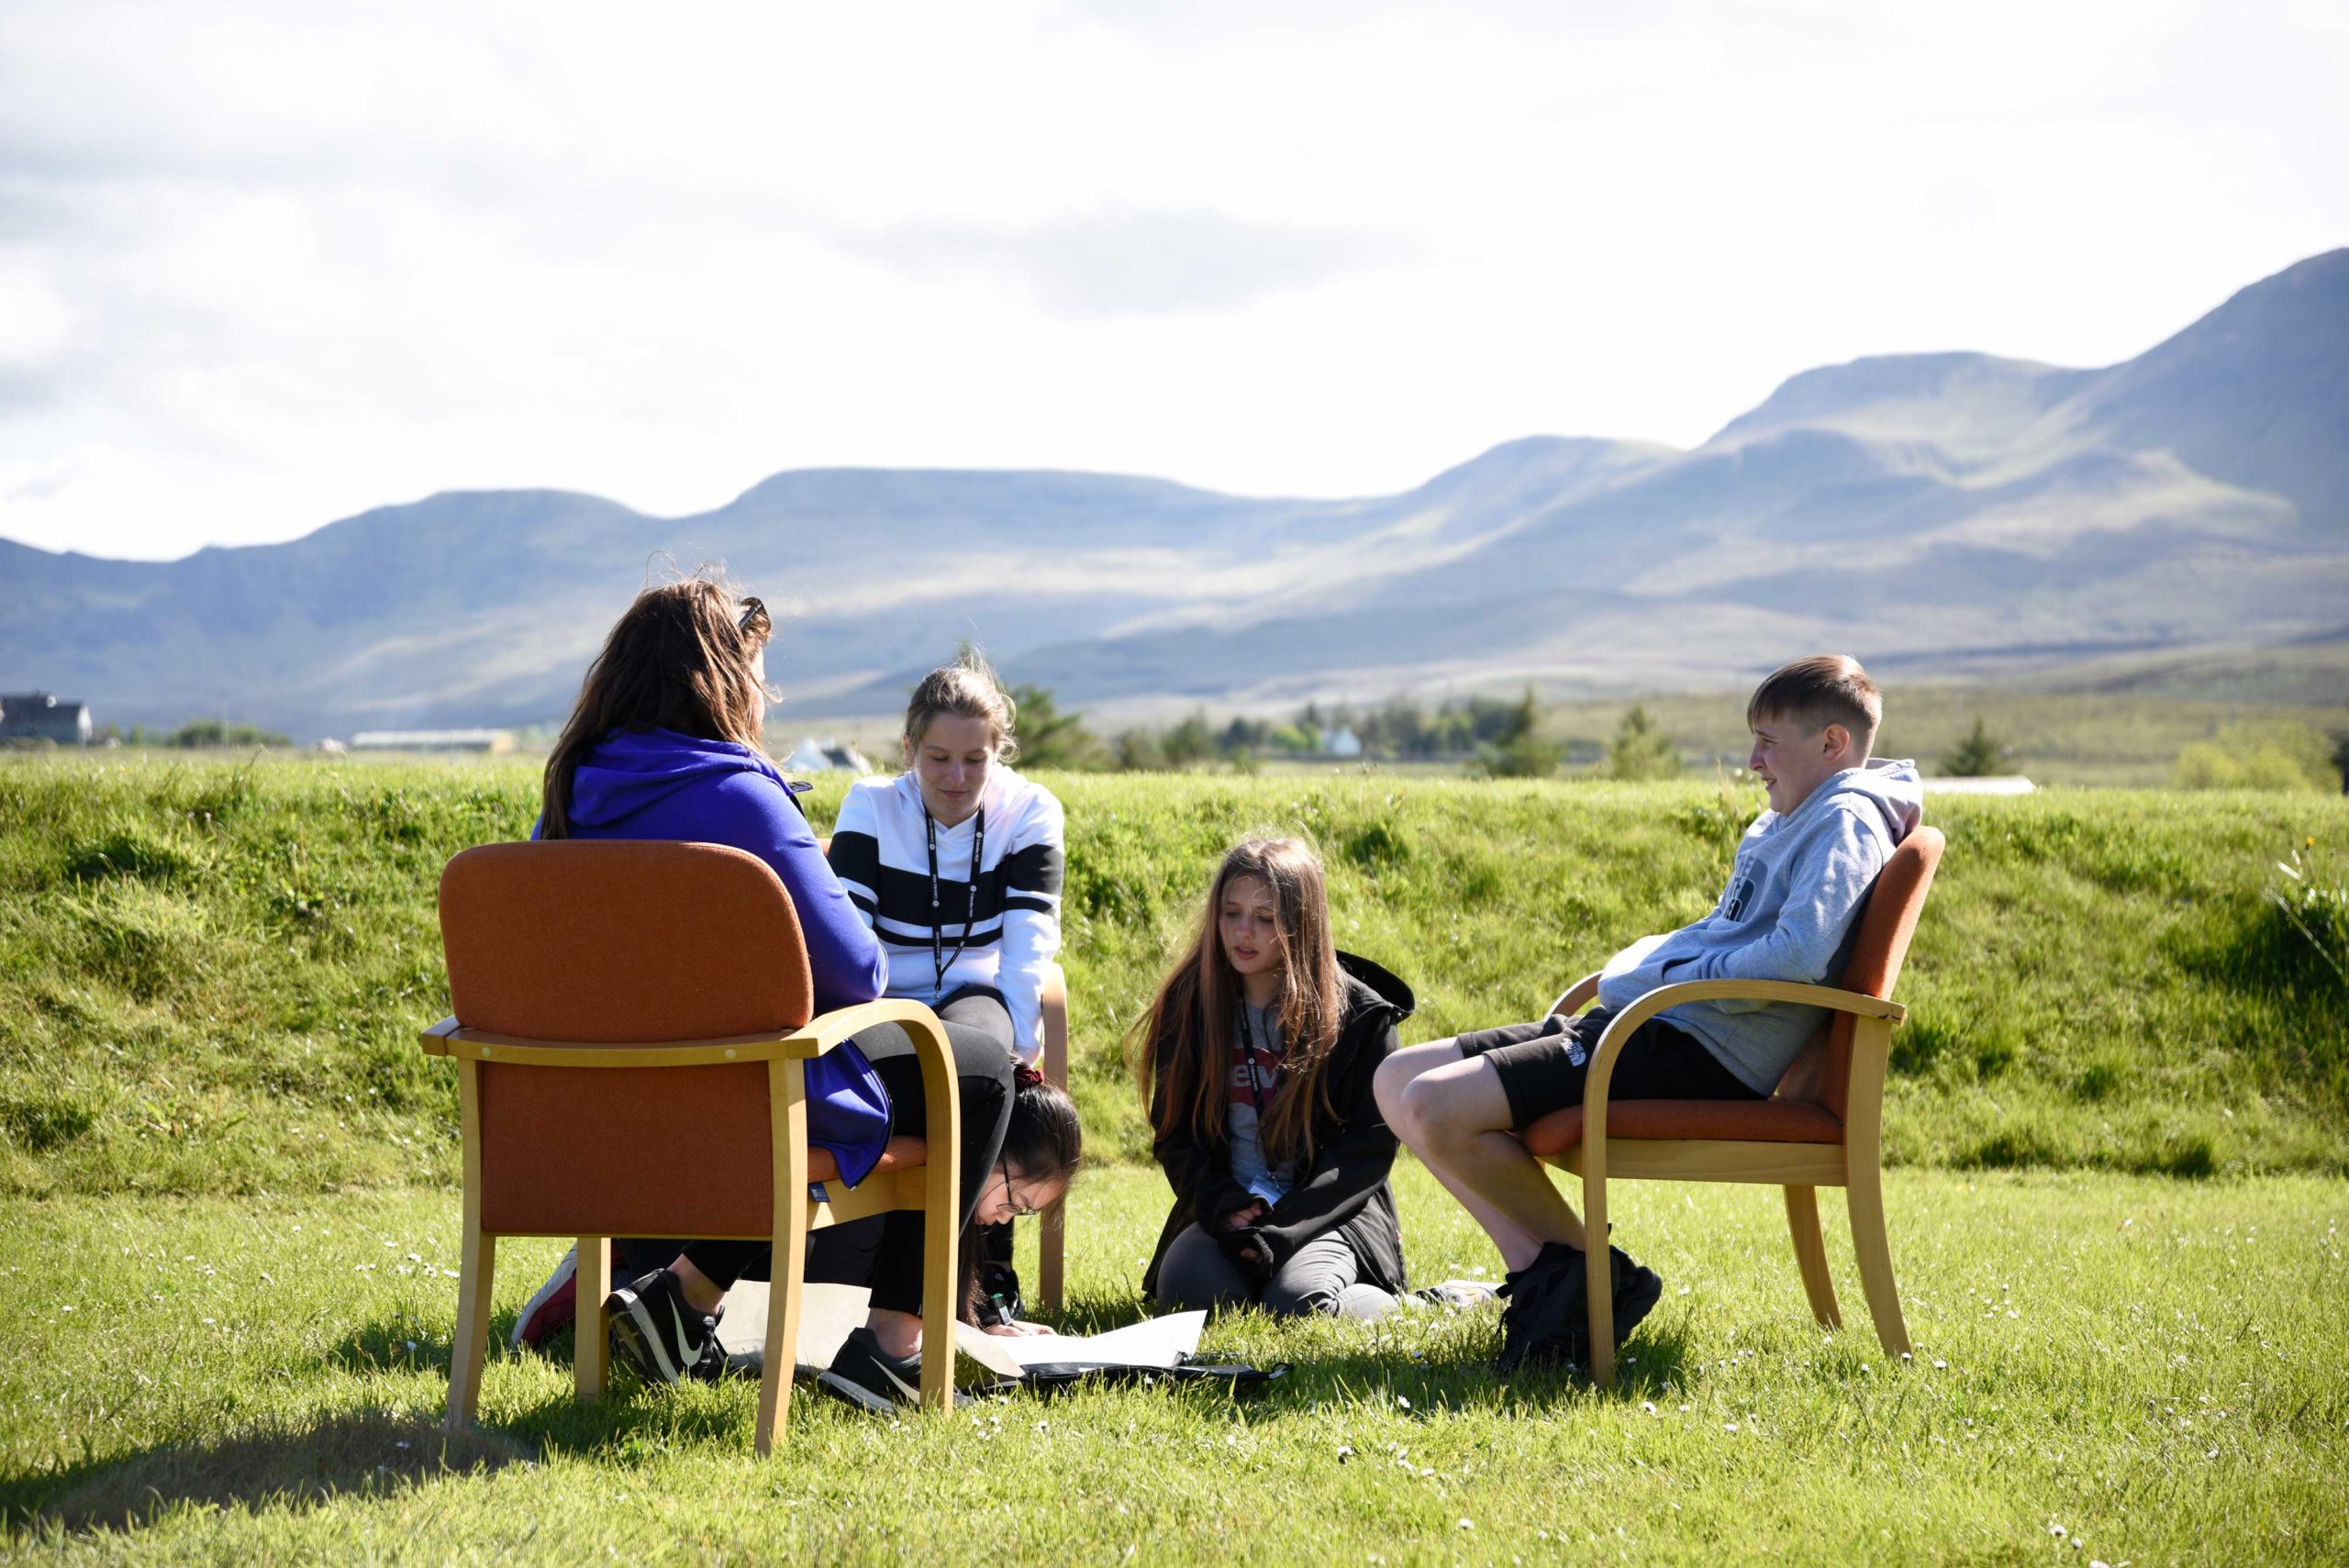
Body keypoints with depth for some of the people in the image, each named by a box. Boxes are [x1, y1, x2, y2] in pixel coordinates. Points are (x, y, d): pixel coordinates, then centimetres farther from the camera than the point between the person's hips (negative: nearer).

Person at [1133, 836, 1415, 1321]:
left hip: (1328, 1211, -2)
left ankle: (1386, 1304, 1)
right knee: (1184, 1289, -29)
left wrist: (1285, 1226, -18)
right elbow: (1174, 1129, 8)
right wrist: (1222, 1206, -12)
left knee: (1298, 1304, -31)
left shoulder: (1359, 1014, -3)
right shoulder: (1191, 1003, 7)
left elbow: (1370, 1144, -6)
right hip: (1227, 1207, 2)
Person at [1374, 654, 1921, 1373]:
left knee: (1437, 1108, -22)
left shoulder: (1844, 822, -9)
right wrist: (1646, 960, 12)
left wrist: (1677, 978, -15)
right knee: (1400, 1080, 6)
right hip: (1643, 1025, 11)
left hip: (1700, 1051, -11)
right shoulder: (1782, 825, 23)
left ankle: (1593, 1270, -6)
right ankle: (1540, 1267, -3)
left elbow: (1800, 955, -25)